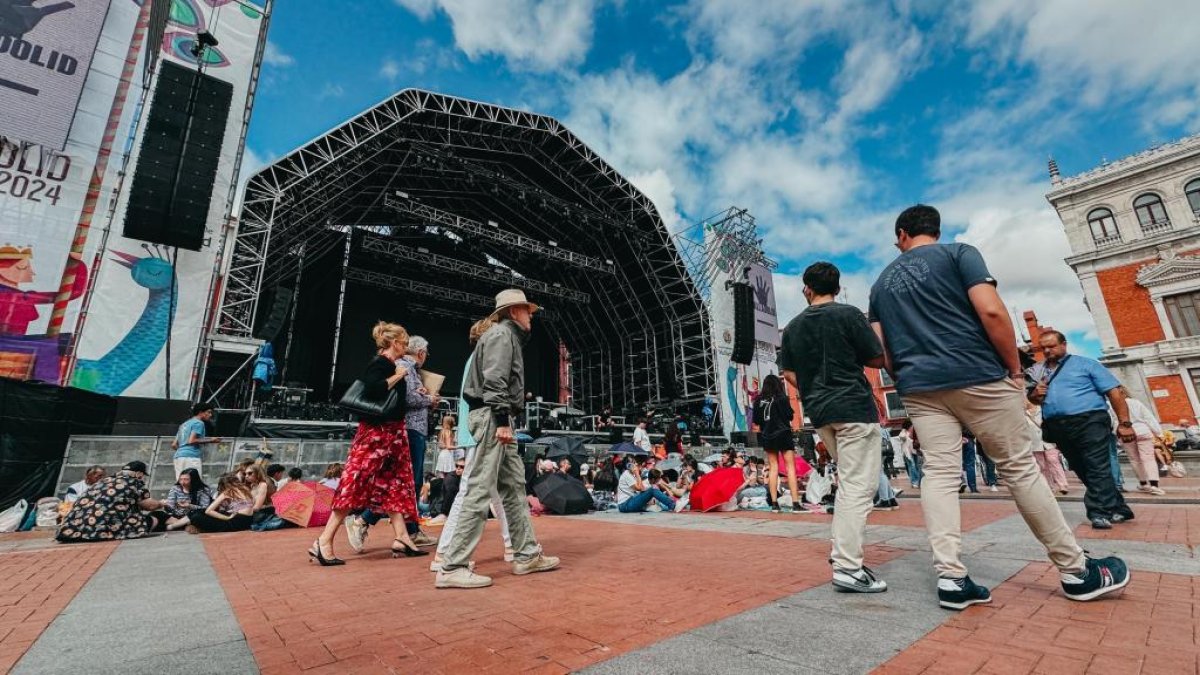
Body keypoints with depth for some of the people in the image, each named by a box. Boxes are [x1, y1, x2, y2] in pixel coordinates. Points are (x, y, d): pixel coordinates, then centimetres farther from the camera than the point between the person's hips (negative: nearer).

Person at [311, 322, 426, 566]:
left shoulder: (389, 365, 14)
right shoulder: (381, 363, -13)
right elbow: (371, 389, -30)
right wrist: (397, 376, -18)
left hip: (390, 432, 10)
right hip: (376, 431, -10)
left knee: (396, 483, 8)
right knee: (356, 482, -8)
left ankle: (401, 538, 11)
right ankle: (323, 542, -1)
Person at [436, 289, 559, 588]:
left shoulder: (510, 337, 24)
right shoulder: (502, 334, -6)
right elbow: (493, 381, -18)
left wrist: (504, 421, 15)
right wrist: (502, 421, -23)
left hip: (498, 418, 11)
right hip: (492, 416, -11)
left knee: (514, 486, 11)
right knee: (480, 491, -10)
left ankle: (527, 555, 19)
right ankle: (453, 568, -4)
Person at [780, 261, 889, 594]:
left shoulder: (793, 327, 8)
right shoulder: (848, 314, -6)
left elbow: (789, 373, 9)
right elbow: (878, 359, -1)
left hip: (818, 412, 6)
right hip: (854, 407, -6)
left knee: (848, 481, 21)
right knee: (860, 486, -4)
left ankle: (844, 549, 24)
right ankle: (848, 567, -5)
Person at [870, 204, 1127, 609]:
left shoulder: (881, 282, 14)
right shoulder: (959, 253, 3)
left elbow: (882, 350, 9)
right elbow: (991, 311, -9)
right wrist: (1015, 368, 0)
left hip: (918, 388, 3)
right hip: (977, 375, -2)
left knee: (939, 475, 1)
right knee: (1020, 468, 8)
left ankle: (950, 577, -1)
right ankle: (1076, 572, 21)